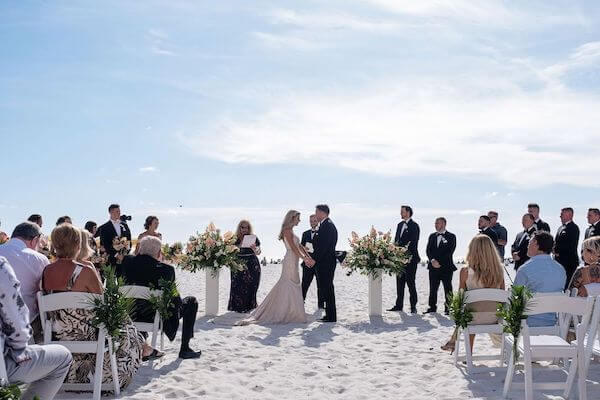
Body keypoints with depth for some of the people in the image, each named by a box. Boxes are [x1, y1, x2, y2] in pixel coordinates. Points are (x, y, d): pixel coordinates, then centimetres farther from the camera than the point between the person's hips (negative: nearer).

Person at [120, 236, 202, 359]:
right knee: (191, 301, 15)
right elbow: (175, 300, -13)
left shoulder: (127, 261, -8)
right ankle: (184, 349, 18)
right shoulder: (166, 269, -21)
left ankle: (143, 348, 27)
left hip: (134, 316, 6)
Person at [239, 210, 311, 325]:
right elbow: (293, 247, -18)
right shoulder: (287, 230, -12)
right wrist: (304, 259, -19)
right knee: (288, 286, -6)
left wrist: (308, 257, 7)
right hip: (290, 261, -9)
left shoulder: (291, 231, 18)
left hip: (293, 262, 9)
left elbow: (299, 246, 15)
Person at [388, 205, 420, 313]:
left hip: (410, 258, -7)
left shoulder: (414, 225, -6)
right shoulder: (400, 225, 17)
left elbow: (413, 242, -12)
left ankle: (413, 306, 4)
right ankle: (399, 305, 15)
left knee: (410, 282, -4)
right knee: (399, 282, 9)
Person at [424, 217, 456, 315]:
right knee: (433, 288, 4)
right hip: (433, 267, 4)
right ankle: (432, 307, 11)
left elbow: (450, 251, -8)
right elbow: (428, 250, 8)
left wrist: (439, 262, -13)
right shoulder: (432, 236, 16)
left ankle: (448, 308, 4)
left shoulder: (451, 236, 1)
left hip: (446, 267, -4)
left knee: (448, 289, -1)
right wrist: (432, 260, -10)